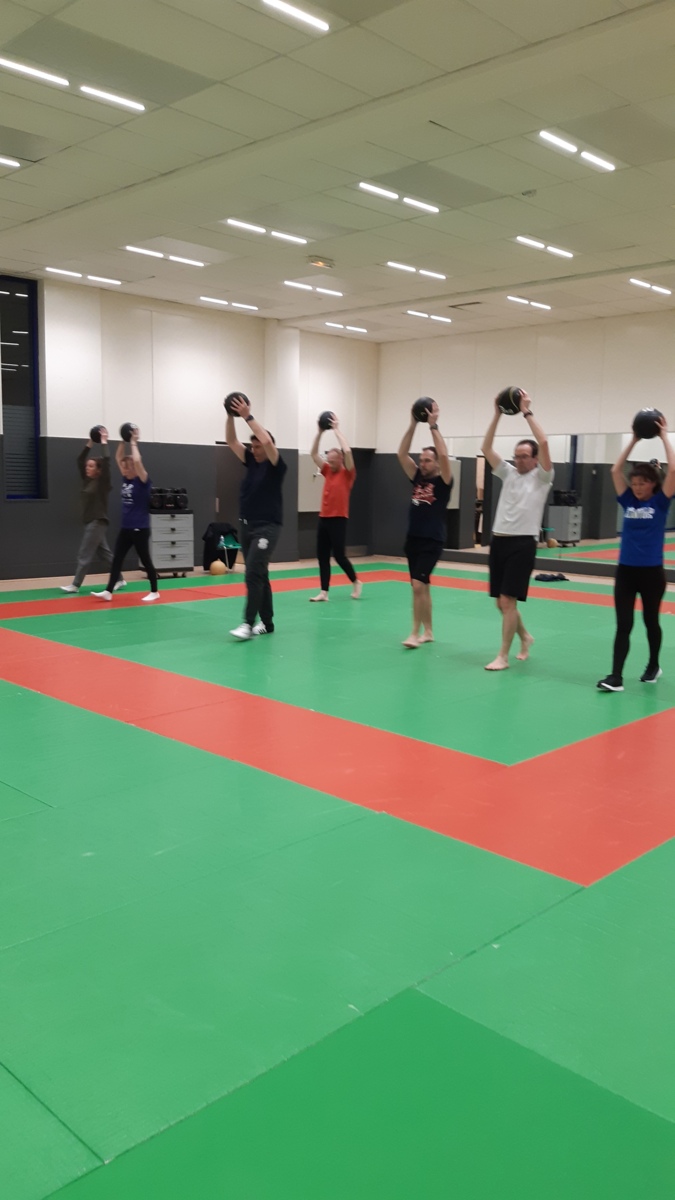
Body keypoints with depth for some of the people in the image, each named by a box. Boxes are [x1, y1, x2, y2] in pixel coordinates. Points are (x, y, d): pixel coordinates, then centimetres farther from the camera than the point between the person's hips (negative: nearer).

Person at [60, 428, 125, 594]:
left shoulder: (102, 483, -11)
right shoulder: (87, 480, 10)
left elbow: (106, 460, -22)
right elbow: (79, 460, 16)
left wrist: (104, 442, -11)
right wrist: (90, 444, 11)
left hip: (98, 523, -8)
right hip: (91, 523, 8)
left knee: (84, 555, -5)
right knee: (105, 554, 12)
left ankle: (75, 585, -1)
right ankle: (119, 580, 19)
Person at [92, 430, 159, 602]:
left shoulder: (142, 481, -11)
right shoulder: (126, 479, 8)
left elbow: (137, 460, -25)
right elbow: (118, 458, 14)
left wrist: (133, 442, -15)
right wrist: (123, 441, 5)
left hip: (140, 528, -7)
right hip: (126, 528, 7)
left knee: (145, 560, 2)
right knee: (117, 559, 2)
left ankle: (154, 592, 14)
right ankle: (108, 591, 2)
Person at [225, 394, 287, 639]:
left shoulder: (276, 466, -7)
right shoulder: (251, 462, 12)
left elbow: (267, 440, -24)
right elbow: (231, 441, 7)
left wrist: (248, 416, -22)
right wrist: (231, 416, -5)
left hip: (267, 527, -8)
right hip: (247, 526, 8)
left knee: (254, 573, -17)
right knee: (259, 575, 11)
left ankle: (248, 624, -17)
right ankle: (267, 622, 18)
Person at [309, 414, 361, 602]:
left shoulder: (347, 473, -4)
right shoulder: (328, 471, 12)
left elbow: (347, 451, -18)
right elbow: (313, 453, 14)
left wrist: (337, 429, -11)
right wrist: (320, 432, 4)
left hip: (338, 519, -6)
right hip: (323, 518, 6)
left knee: (338, 555, -3)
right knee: (322, 555, 3)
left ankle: (356, 582, 19)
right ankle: (324, 592, 7)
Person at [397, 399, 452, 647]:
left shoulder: (443, 482, -5)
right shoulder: (417, 478, 10)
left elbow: (444, 455, -21)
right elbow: (402, 454, 3)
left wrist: (433, 425, -18)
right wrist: (413, 424, -3)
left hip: (432, 541, -7)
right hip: (412, 539, 7)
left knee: (418, 585, -17)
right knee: (422, 587, 12)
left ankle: (415, 633, -11)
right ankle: (428, 632, 21)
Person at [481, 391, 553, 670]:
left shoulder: (541, 477, -1)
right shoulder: (508, 473, 14)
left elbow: (543, 443, -16)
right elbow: (486, 448, 7)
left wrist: (527, 412, -12)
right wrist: (497, 415, 0)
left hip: (522, 543, -6)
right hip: (499, 541, 6)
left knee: (508, 600, -10)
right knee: (501, 602, 13)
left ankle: (502, 656, -2)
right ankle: (525, 637, 38)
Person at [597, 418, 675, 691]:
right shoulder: (629, 501, 6)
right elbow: (615, 470, 4)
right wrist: (634, 440, 5)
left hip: (652, 572, -2)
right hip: (625, 570, 2)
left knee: (650, 621, 14)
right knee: (623, 625, -1)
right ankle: (616, 677, -5)